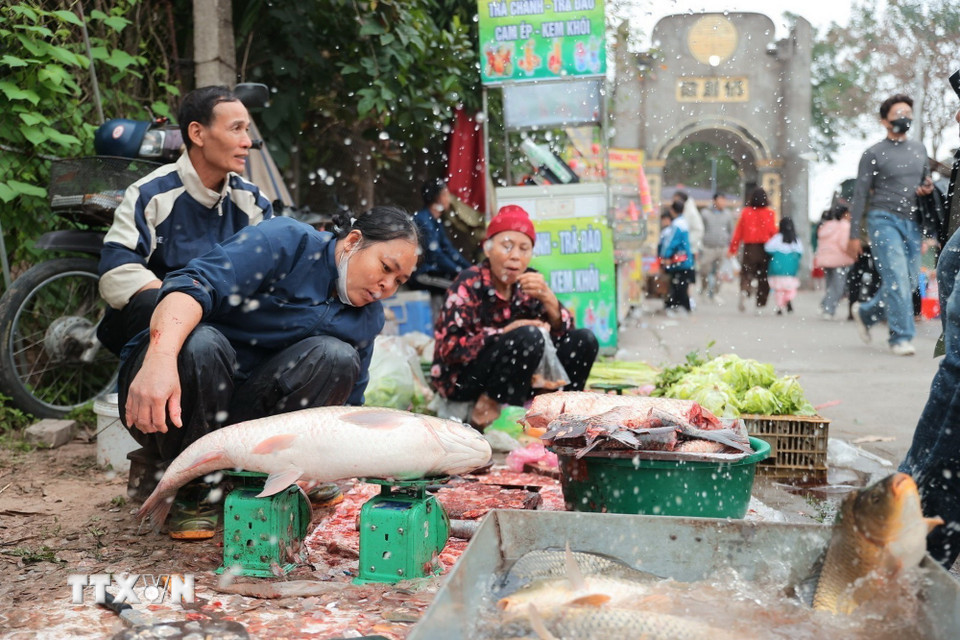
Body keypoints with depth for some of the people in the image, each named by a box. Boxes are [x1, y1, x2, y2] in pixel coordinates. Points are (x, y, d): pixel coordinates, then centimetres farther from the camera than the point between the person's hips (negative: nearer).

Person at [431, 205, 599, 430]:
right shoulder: (470, 284, -15)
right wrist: (505, 333, -29)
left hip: (513, 377, 6)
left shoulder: (528, 282, 0)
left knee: (585, 340, -5)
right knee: (529, 336, -30)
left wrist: (548, 298, -22)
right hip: (461, 379, -6)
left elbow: (564, 332, -4)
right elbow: (449, 348, -23)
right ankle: (488, 407, -19)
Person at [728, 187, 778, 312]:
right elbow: (773, 232, -6)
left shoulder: (745, 212, 0)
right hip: (765, 248, 0)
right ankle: (760, 305, 11)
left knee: (746, 274, 5)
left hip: (749, 248, 0)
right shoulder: (770, 213, -4)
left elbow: (738, 232, 2)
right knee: (763, 278, 9)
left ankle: (745, 292, -26)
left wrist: (732, 249, 9)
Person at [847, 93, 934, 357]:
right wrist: (854, 235, -5)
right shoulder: (873, 154, 1)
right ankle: (901, 337, -10)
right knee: (897, 278, -15)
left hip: (912, 223, 6)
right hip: (884, 219, -6)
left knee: (910, 281, 5)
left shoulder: (919, 149, 16)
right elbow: (860, 195, 0)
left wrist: (928, 187, 2)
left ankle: (865, 312, 26)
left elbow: (926, 178, 29)